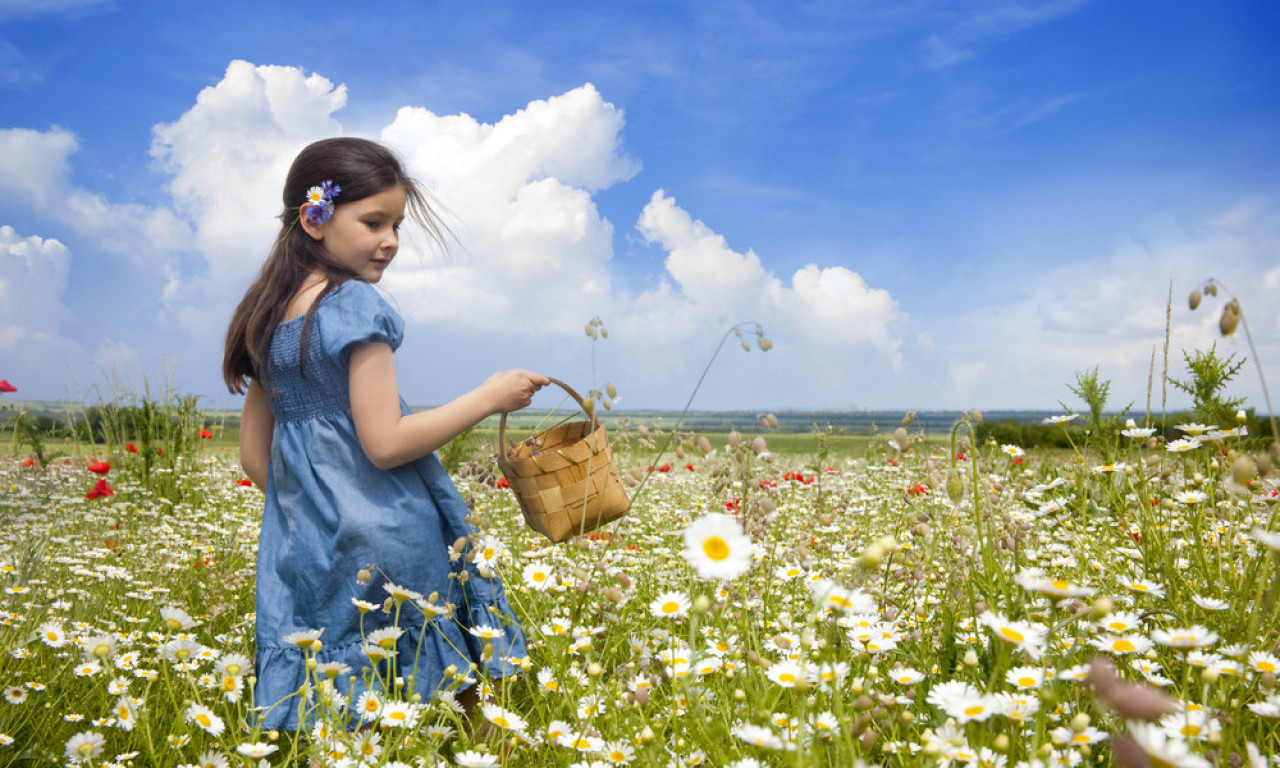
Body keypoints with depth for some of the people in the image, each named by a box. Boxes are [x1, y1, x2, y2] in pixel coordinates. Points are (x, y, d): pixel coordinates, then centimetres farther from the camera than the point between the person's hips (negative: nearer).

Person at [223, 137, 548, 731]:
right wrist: (487, 398, -12)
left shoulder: (267, 314, 11)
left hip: (300, 549, 8)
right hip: (384, 545, -8)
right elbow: (385, 443, -18)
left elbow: (254, 455, 13)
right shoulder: (355, 305, -13)